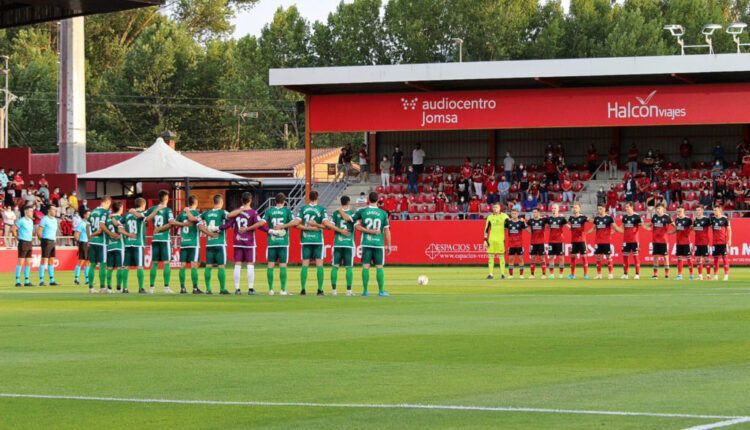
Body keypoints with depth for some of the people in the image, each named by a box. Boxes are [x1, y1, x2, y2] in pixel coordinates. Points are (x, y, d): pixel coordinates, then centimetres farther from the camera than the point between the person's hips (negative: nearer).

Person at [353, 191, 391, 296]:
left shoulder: (362, 212, 0)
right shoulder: (383, 213, 0)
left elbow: (357, 226, -5)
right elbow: (387, 230, 1)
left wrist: (369, 231, -4)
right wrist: (388, 245, 7)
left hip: (366, 243, 0)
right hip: (379, 243, 0)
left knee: (365, 266, 3)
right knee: (379, 267, 4)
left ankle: (365, 291, 2)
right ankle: (381, 291, 4)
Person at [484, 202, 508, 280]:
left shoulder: (504, 216, 4)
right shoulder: (490, 217, 9)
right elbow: (486, 229, 11)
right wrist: (485, 240, 5)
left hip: (501, 239, -2)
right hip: (491, 240, 2)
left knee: (501, 256, -1)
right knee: (490, 257, 0)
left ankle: (502, 273, 2)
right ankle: (490, 274, 2)